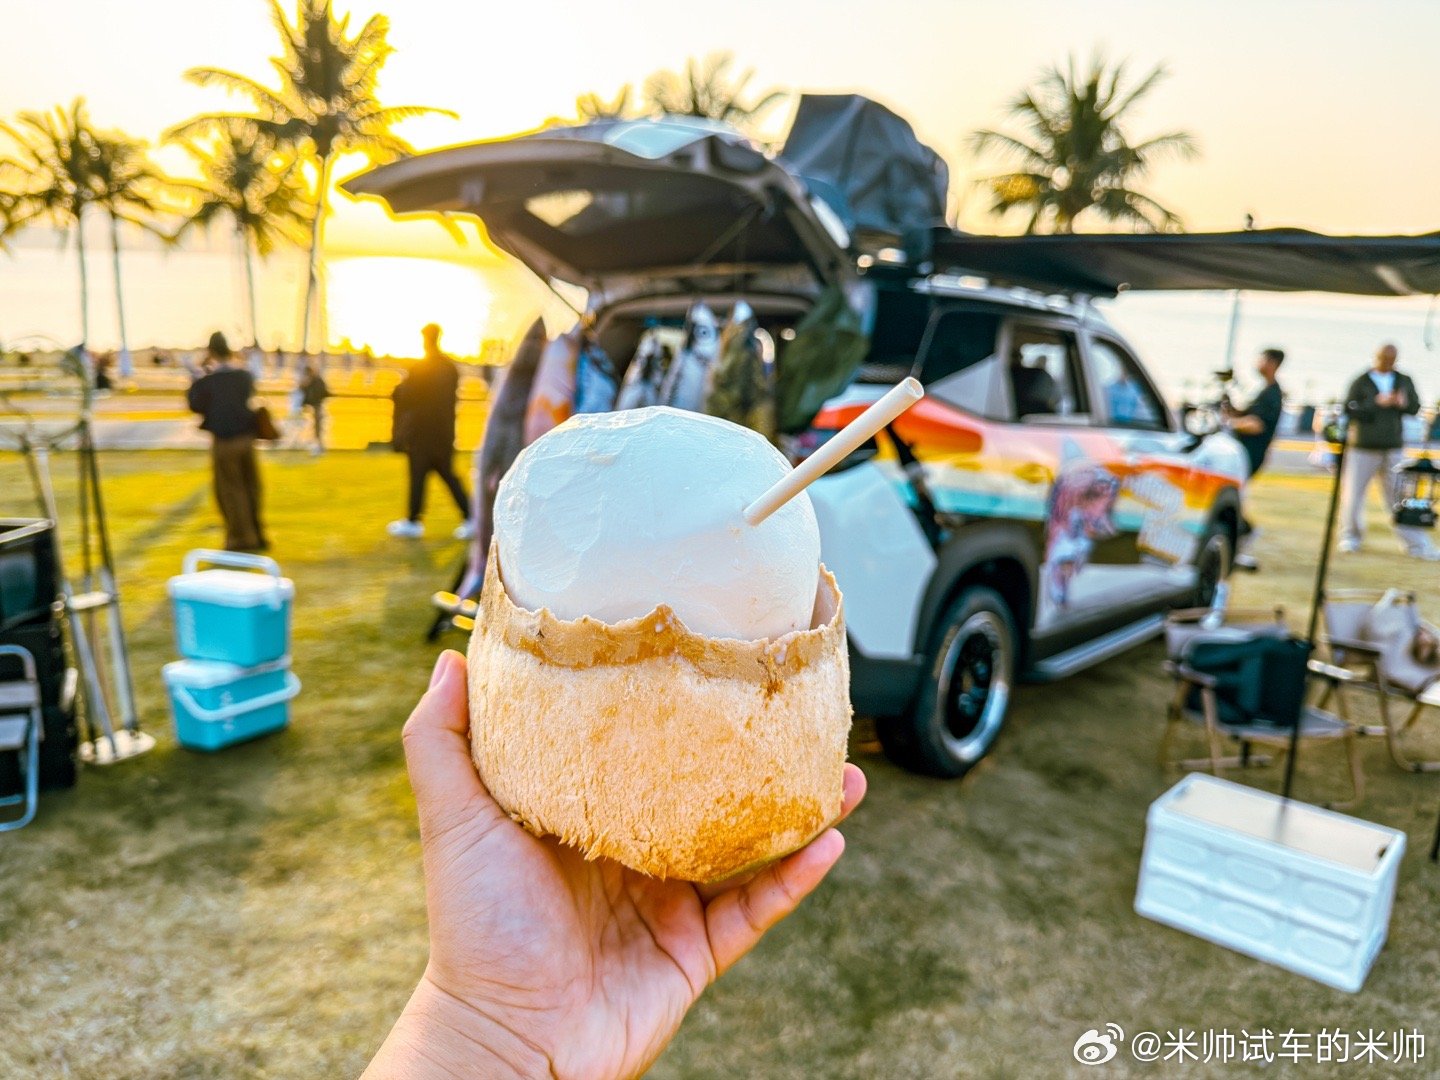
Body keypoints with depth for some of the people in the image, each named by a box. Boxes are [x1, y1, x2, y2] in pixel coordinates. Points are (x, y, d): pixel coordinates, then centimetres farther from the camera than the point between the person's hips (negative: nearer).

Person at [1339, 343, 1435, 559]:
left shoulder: (1404, 381, 9)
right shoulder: (1361, 382, -3)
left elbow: (1415, 408, 10)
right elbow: (1349, 410, -12)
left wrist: (1404, 403, -11)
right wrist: (1377, 402, -22)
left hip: (1393, 450, 2)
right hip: (1363, 449, -2)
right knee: (1354, 494, 3)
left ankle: (1415, 544, 6)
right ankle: (1350, 537, 20)